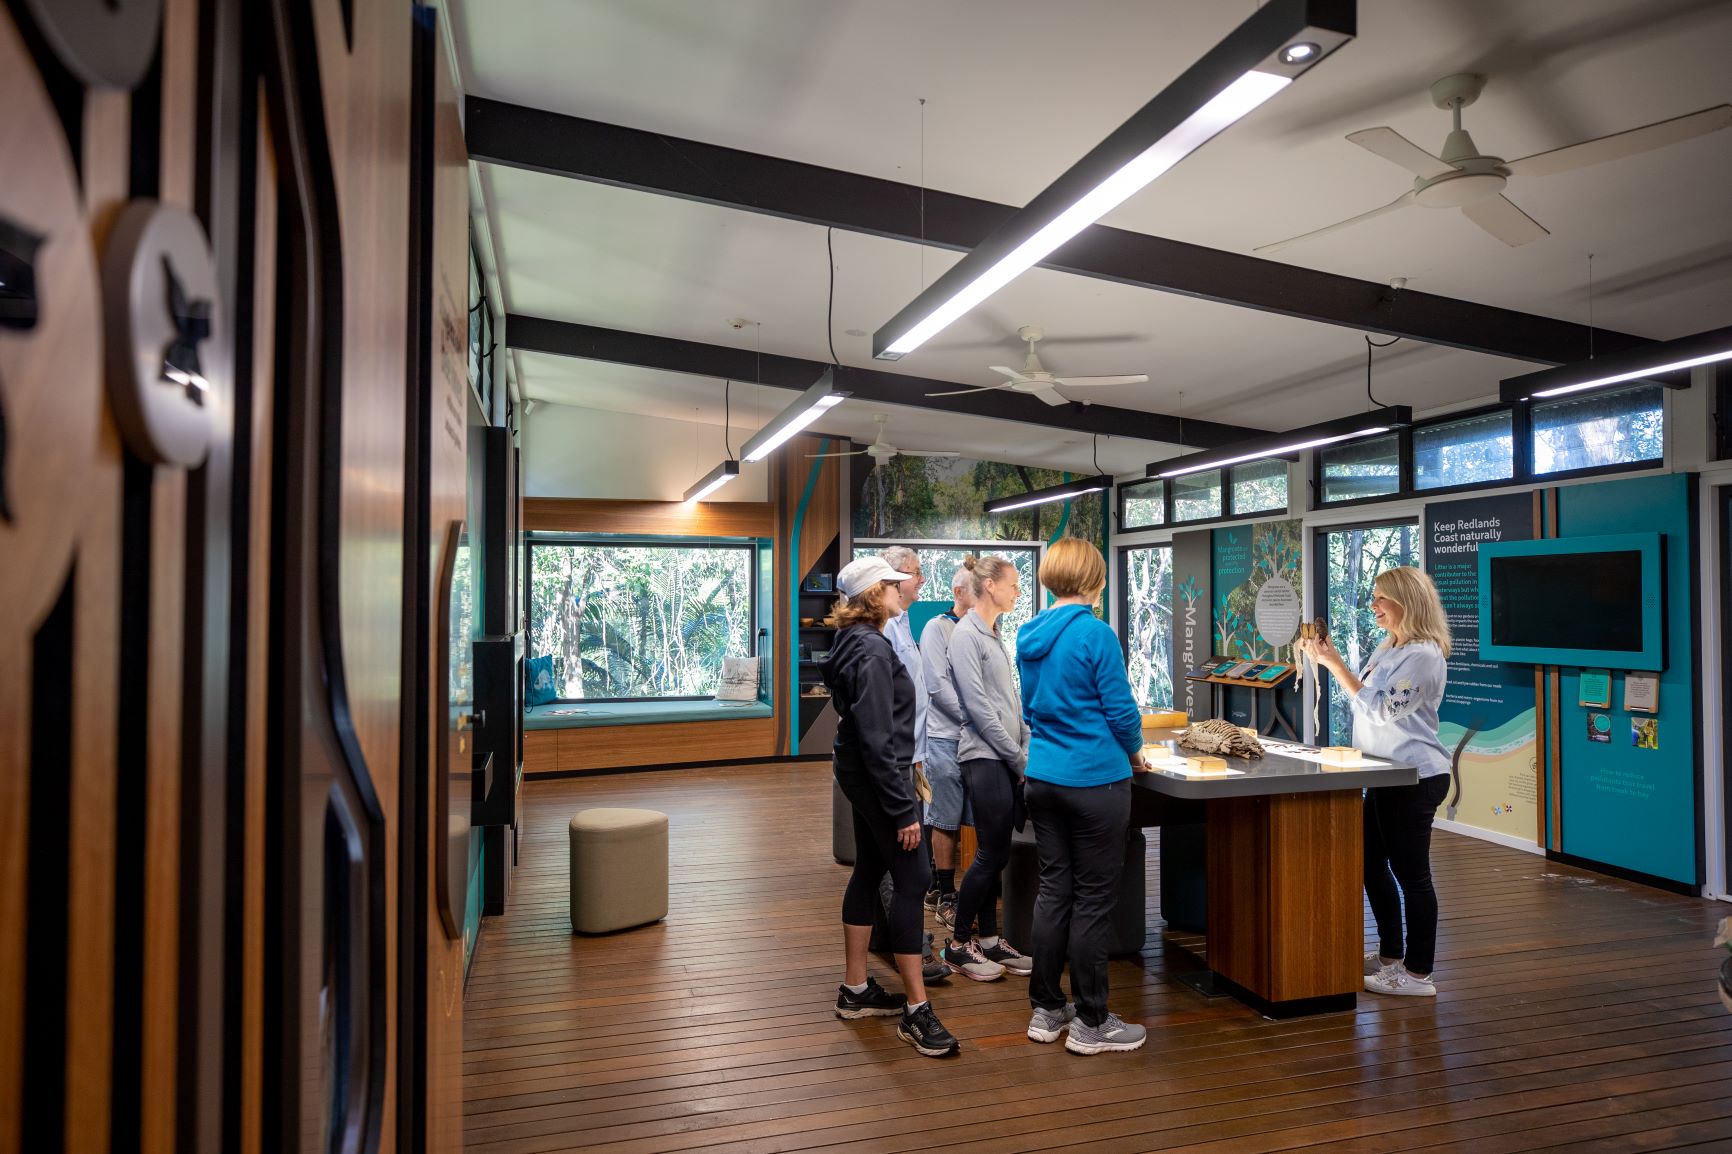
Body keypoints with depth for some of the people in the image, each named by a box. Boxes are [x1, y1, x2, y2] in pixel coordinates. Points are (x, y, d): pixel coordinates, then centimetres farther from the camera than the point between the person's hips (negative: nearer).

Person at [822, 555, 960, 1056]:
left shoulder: (854, 642, 12)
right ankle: (916, 1011, -2)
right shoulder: (873, 649, -20)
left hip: (860, 774, 11)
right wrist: (902, 809, -22)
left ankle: (855, 990, 26)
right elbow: (878, 738, -24)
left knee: (869, 872, 15)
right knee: (912, 879, -7)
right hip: (877, 776, -11)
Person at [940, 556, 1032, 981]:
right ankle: (957, 945, 10)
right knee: (991, 855, -4)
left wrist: (1028, 748, 6)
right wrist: (1018, 757, -11)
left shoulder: (994, 635, 16)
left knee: (995, 855, 12)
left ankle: (989, 939, 21)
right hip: (985, 757, -8)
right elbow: (979, 706, -16)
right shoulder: (967, 634, -11)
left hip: (1007, 759, 8)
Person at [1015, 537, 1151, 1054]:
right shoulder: (1095, 634, -15)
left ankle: (1046, 1009, 23)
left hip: (1042, 777, 7)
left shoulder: (1028, 636, 6)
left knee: (1053, 890, 14)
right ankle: (1091, 1023, 15)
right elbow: (1121, 711, -12)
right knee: (1093, 900, 4)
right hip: (1094, 780, -6)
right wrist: (1134, 753, 7)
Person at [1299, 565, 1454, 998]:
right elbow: (1364, 697, 20)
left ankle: (1418, 974, 9)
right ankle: (1390, 954, 30)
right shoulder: (1387, 650, 13)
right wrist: (1327, 658, 10)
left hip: (1414, 779, -11)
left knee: (1411, 873, -2)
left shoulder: (1423, 655, -17)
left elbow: (1379, 709, -21)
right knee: (1371, 863, 17)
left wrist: (1334, 664, -22)